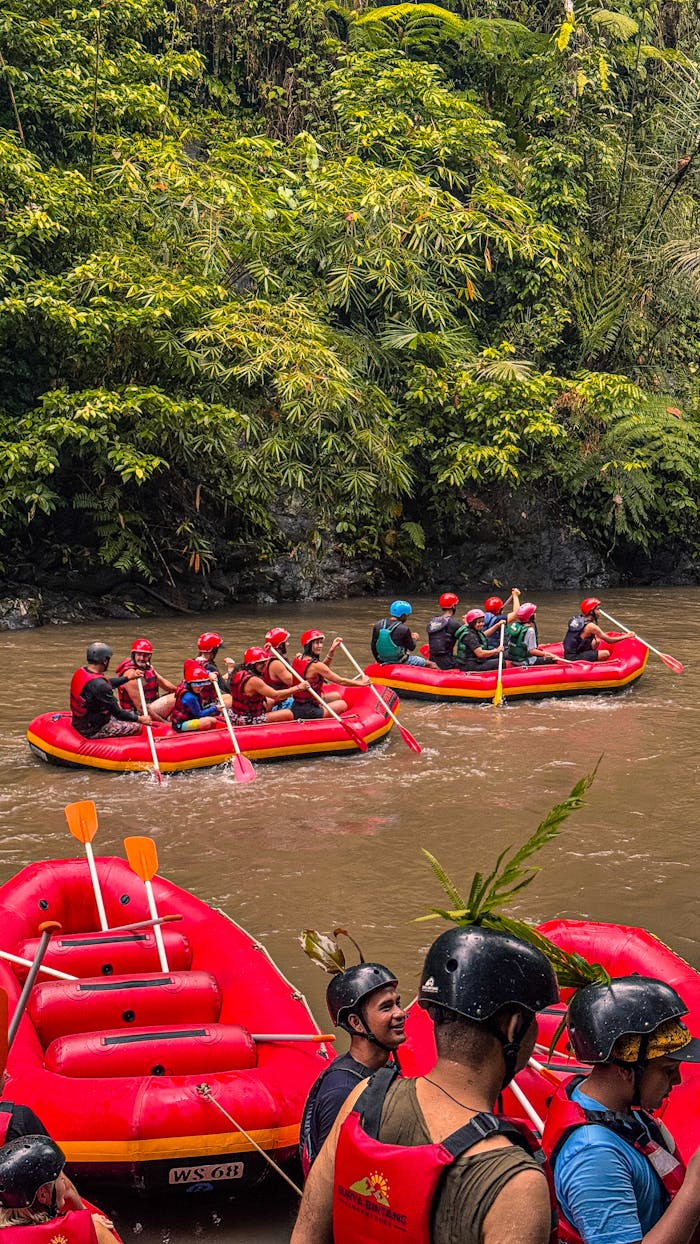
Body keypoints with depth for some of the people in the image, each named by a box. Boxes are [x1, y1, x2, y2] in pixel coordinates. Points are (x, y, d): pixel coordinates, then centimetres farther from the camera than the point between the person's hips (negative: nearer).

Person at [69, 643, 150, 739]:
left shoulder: (81, 671, 0)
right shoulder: (98, 685, -28)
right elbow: (117, 713, -20)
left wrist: (127, 678, 26)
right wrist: (139, 719, -7)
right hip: (93, 732, -10)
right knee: (137, 727, -8)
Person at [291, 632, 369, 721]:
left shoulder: (298, 658, 4)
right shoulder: (315, 665, -21)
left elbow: (323, 669, 14)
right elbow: (341, 681, -12)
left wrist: (332, 651, 3)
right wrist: (361, 682, 1)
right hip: (308, 711, -8)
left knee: (336, 696, 26)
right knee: (342, 704, 16)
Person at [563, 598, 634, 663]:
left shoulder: (576, 619, 7)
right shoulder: (590, 626, -17)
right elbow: (609, 640, -12)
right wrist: (627, 636, -3)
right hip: (574, 658, -9)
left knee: (597, 641, 22)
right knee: (606, 654, -17)